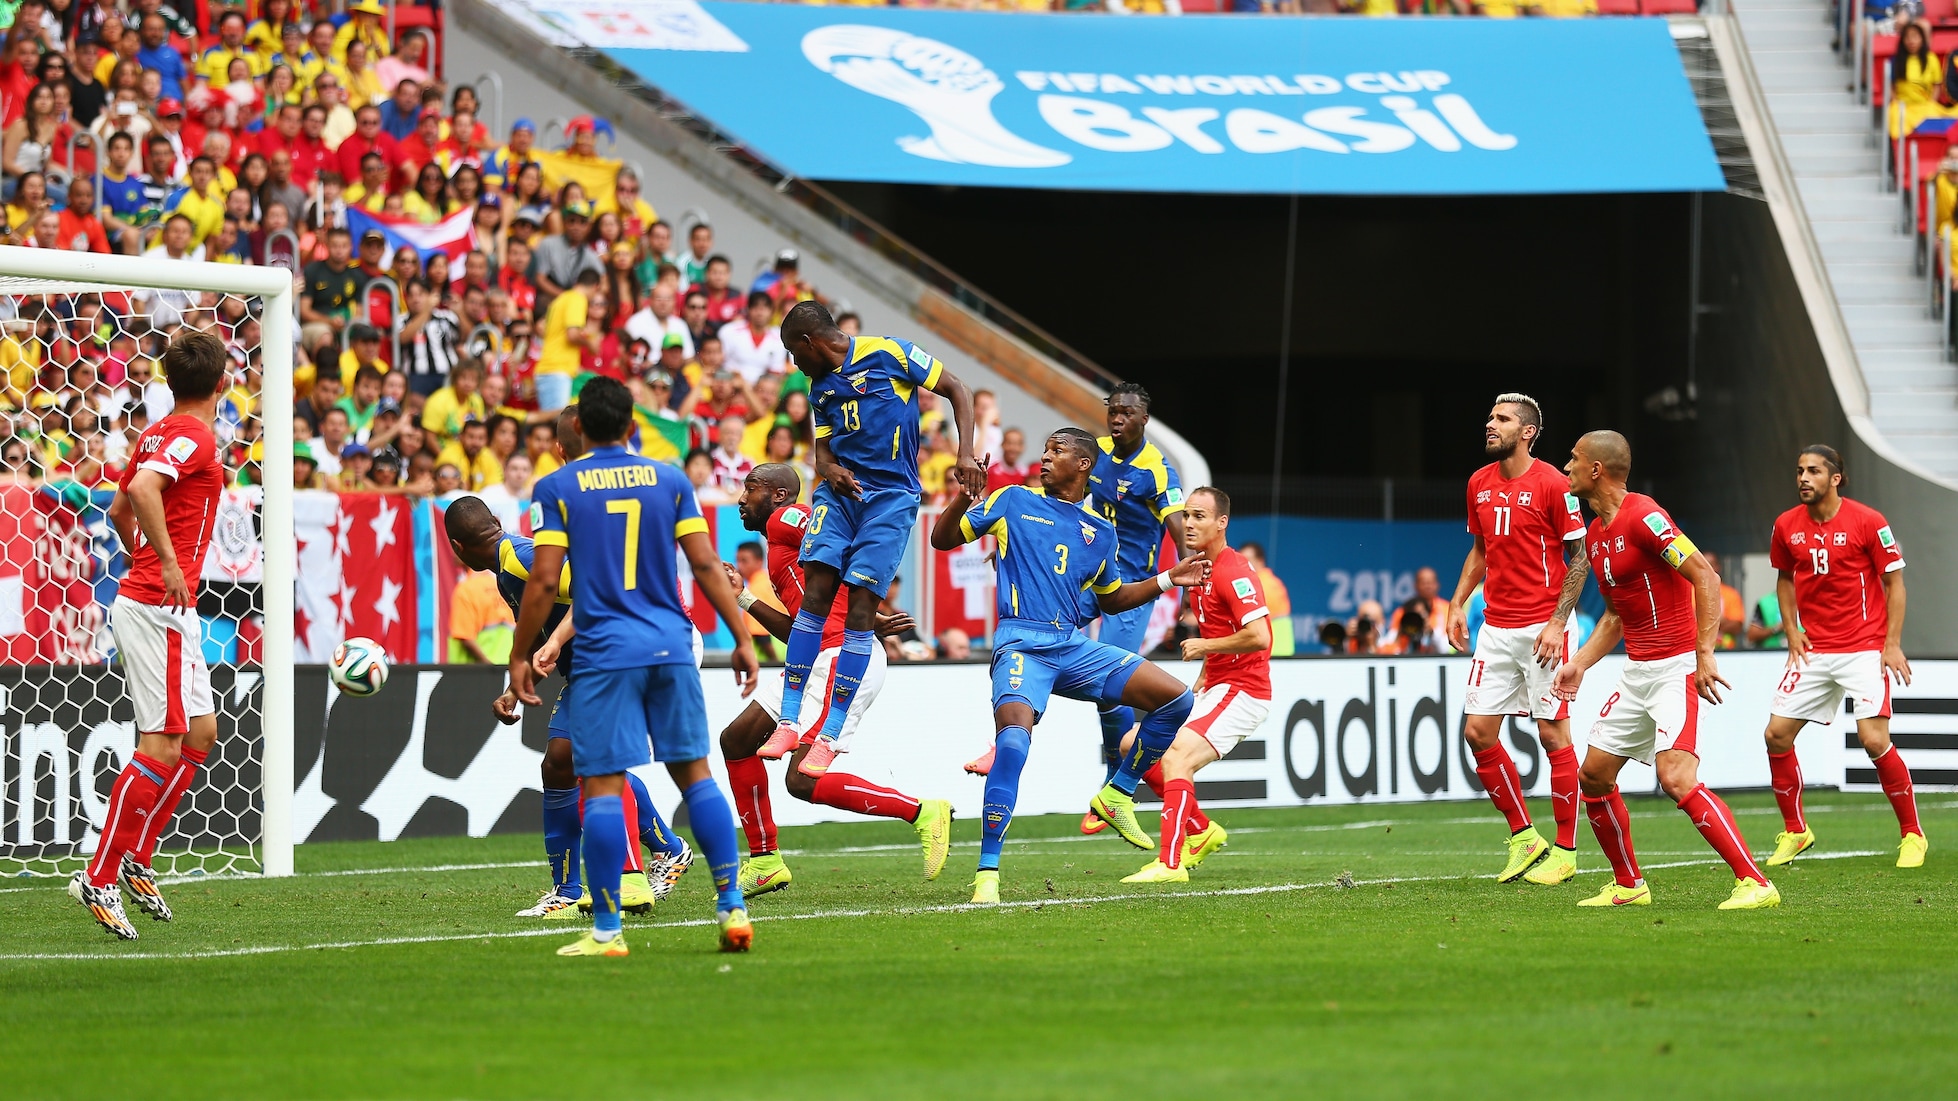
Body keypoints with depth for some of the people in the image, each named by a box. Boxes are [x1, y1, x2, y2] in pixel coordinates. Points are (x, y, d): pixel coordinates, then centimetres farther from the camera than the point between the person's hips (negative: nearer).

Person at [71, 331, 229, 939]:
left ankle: (135, 858, 16)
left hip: (152, 602, 10)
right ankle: (99, 878, -10)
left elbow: (119, 509, 26)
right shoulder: (194, 435, -14)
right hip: (160, 607, -10)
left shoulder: (159, 433, 14)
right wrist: (169, 562, -29)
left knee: (200, 733, 14)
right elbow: (142, 489, -31)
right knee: (163, 746, -10)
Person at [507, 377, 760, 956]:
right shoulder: (669, 480, 7)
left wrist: (520, 656, 3)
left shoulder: (557, 488, 0)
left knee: (602, 785, -3)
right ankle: (733, 908, 5)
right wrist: (742, 638, 9)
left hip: (604, 654, -3)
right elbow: (706, 565, 4)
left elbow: (543, 580, -5)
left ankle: (606, 930, -4)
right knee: (695, 772, 9)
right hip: (670, 647, 3)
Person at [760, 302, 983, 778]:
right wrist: (830, 470, -3)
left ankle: (830, 735, -6)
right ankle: (789, 721, -7)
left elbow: (957, 390, -1)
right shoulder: (819, 385, 15)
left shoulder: (889, 353, -4)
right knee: (815, 593, -10)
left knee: (860, 609, -10)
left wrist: (966, 454, -12)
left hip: (891, 497, -5)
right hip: (841, 490, 5)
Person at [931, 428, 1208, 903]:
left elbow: (1110, 599, 29)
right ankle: (987, 874, -24)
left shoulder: (1101, 531, 17)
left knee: (1176, 699, -4)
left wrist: (1167, 580, 18)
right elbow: (943, 539, 9)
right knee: (1013, 740, -29)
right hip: (1022, 644, -5)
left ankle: (1117, 795, 12)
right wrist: (963, 499, -10)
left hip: (1074, 647, 5)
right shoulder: (1013, 502, 8)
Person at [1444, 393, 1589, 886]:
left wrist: (1557, 622, -15)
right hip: (1496, 626, 7)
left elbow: (1580, 558, -8)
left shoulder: (1552, 484, -10)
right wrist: (1458, 603, 11)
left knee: (1553, 733, -4)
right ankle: (1524, 840, 15)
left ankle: (1565, 851, 4)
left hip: (1542, 628, -7)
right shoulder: (1479, 484, 10)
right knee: (1478, 731, 2)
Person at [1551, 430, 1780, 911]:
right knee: (1593, 776, 10)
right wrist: (1579, 663, 15)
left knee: (1676, 778, -23)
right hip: (1637, 671, 10)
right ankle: (1628, 885, 24)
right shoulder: (1595, 534, 14)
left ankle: (1755, 883, -22)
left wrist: (1704, 654, -24)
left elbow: (1706, 578, -19)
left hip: (1677, 668, -10)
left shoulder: (1642, 517, -16)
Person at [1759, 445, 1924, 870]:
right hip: (1813, 650, 5)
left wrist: (1892, 643, -10)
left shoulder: (1867, 522, -9)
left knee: (1875, 739, -15)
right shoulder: (1787, 526, 4)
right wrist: (1792, 631, 8)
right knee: (1777, 734, -2)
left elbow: (1894, 582, -4)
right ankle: (1794, 831, 16)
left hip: (1864, 649, -5)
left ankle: (1912, 835, 1)